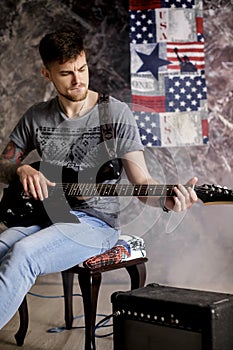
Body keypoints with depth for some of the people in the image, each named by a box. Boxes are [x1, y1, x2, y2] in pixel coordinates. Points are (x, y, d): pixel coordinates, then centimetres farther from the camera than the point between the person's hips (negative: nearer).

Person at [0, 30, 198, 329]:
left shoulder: (116, 113, -4)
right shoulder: (36, 117, 9)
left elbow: (142, 182, -5)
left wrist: (166, 199, -28)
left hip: (95, 221, -4)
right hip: (43, 213, 5)